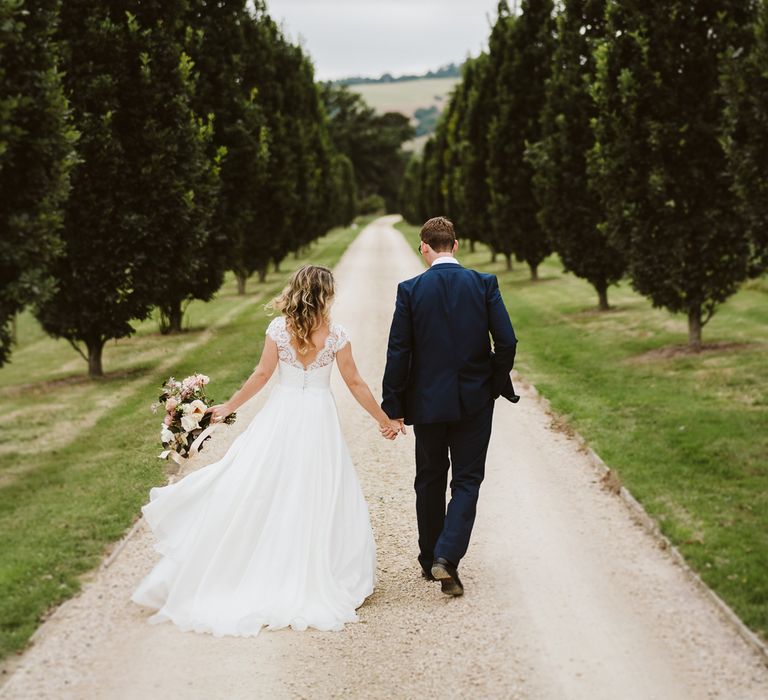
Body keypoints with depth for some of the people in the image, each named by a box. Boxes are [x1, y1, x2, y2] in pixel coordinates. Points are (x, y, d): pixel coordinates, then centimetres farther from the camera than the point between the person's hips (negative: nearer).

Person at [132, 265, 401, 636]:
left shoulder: (278, 328, -4)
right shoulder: (337, 335, -6)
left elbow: (261, 375, -2)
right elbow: (355, 384, -1)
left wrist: (229, 407, 10)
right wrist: (385, 420, 10)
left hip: (281, 417, 1)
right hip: (318, 421, -1)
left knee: (258, 493, 8)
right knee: (317, 499, 6)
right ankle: (313, 584, 11)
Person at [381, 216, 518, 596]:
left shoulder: (410, 290, -6)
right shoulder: (484, 284, -5)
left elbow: (398, 353, -7)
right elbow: (507, 342, -9)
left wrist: (394, 407, -1)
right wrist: (496, 385, 7)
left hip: (427, 401, 1)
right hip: (474, 401, 0)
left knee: (430, 479, 16)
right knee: (467, 480, 6)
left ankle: (430, 560, 24)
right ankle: (447, 557, -11)